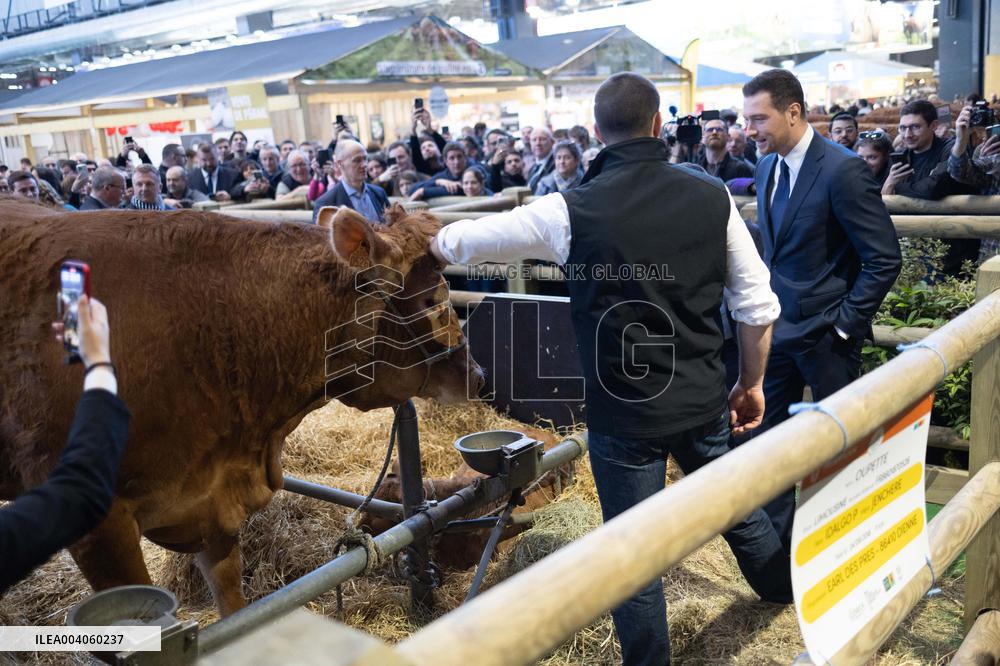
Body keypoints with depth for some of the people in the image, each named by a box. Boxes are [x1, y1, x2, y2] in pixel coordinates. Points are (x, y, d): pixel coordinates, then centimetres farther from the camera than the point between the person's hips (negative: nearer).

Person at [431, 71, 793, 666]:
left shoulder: (572, 210, -15)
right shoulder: (712, 195, -5)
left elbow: (458, 242, -3)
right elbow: (759, 305, -2)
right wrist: (752, 383, 13)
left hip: (625, 414, -4)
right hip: (704, 399, 4)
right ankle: (786, 589, 54)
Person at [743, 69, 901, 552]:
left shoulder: (843, 170, -18)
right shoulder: (767, 167, 5)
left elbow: (884, 259, -16)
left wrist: (845, 324, -16)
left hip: (825, 334, -6)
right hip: (778, 328, 7)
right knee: (768, 436, 12)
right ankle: (777, 541, 28)